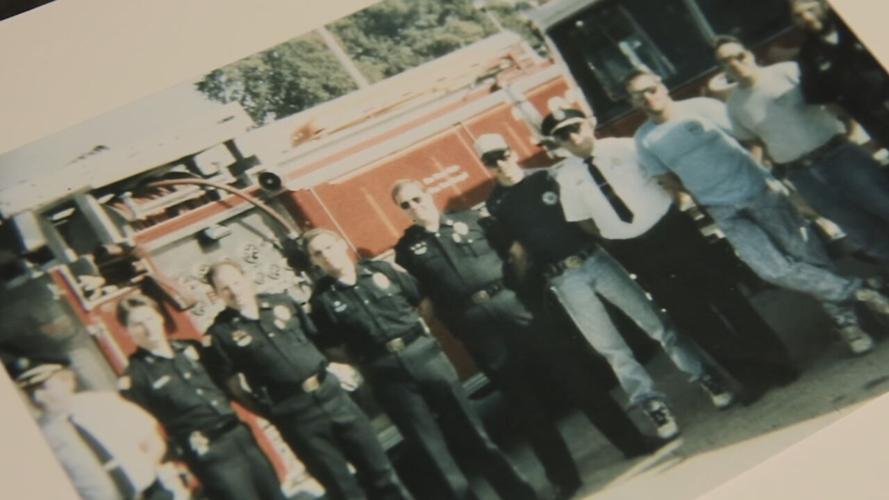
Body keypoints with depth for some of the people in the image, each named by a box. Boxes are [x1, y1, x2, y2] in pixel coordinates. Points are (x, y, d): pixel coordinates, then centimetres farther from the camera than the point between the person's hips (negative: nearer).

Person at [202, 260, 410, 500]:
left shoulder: (281, 302, 7)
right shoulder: (220, 334, -6)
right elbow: (231, 386, -3)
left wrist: (333, 366, 12)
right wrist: (269, 411, -4)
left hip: (331, 393, 4)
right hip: (295, 415, -4)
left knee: (380, 471, 10)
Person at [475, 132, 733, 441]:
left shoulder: (547, 178, 6)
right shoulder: (496, 206, 3)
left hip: (594, 258, 2)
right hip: (564, 279, -1)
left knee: (655, 321, 1)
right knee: (611, 349, -4)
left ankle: (706, 378, 12)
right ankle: (653, 406, 5)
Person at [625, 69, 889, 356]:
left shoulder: (702, 107, -4)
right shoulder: (645, 139, 1)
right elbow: (668, 181, 10)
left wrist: (759, 171, -4)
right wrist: (705, 191, 4)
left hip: (759, 191, -1)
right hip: (726, 213, 1)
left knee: (807, 254, 0)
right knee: (774, 270, -13)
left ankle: (846, 321, 16)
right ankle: (857, 291, 1)